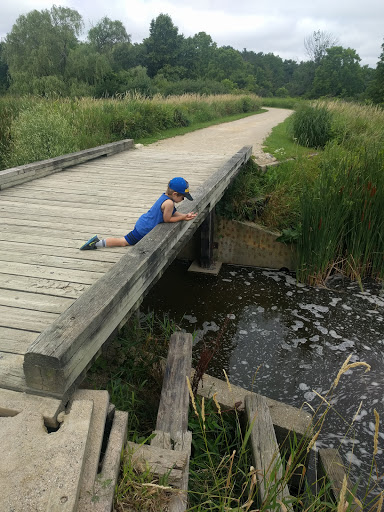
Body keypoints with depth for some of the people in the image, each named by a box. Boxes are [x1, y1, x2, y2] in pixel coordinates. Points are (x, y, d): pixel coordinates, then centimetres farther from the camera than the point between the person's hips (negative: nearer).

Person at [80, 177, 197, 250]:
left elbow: (173, 212, 14)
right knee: (123, 242, 2)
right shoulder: (169, 203, -26)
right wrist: (183, 217, -10)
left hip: (142, 223, 9)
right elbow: (167, 219, -17)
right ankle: (97, 243, 7)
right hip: (143, 230, -8)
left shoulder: (165, 196, 4)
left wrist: (185, 216, 1)